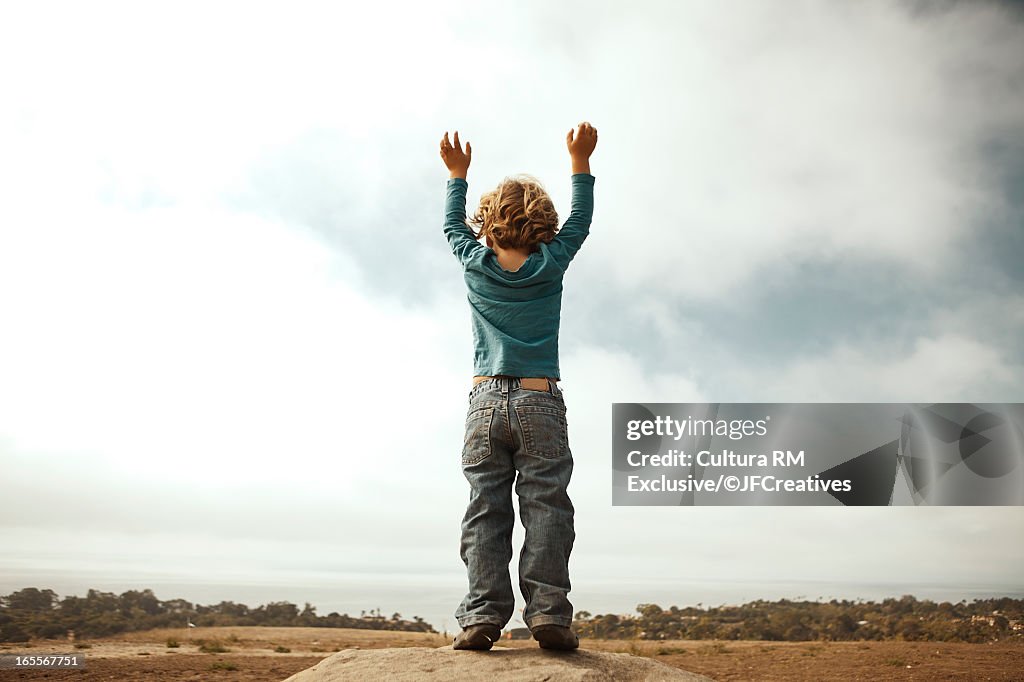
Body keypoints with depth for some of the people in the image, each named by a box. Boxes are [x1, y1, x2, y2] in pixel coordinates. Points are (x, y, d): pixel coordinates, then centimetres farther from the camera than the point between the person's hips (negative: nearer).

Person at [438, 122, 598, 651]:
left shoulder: (476, 264, 7)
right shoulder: (550, 265, 4)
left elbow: (452, 225, 27)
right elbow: (580, 221, 20)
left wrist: (457, 174, 39)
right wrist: (580, 161, 27)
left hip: (486, 401, 1)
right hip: (540, 403, -1)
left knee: (485, 510, -2)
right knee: (546, 508, -4)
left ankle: (483, 613, -10)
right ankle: (548, 611, -13)